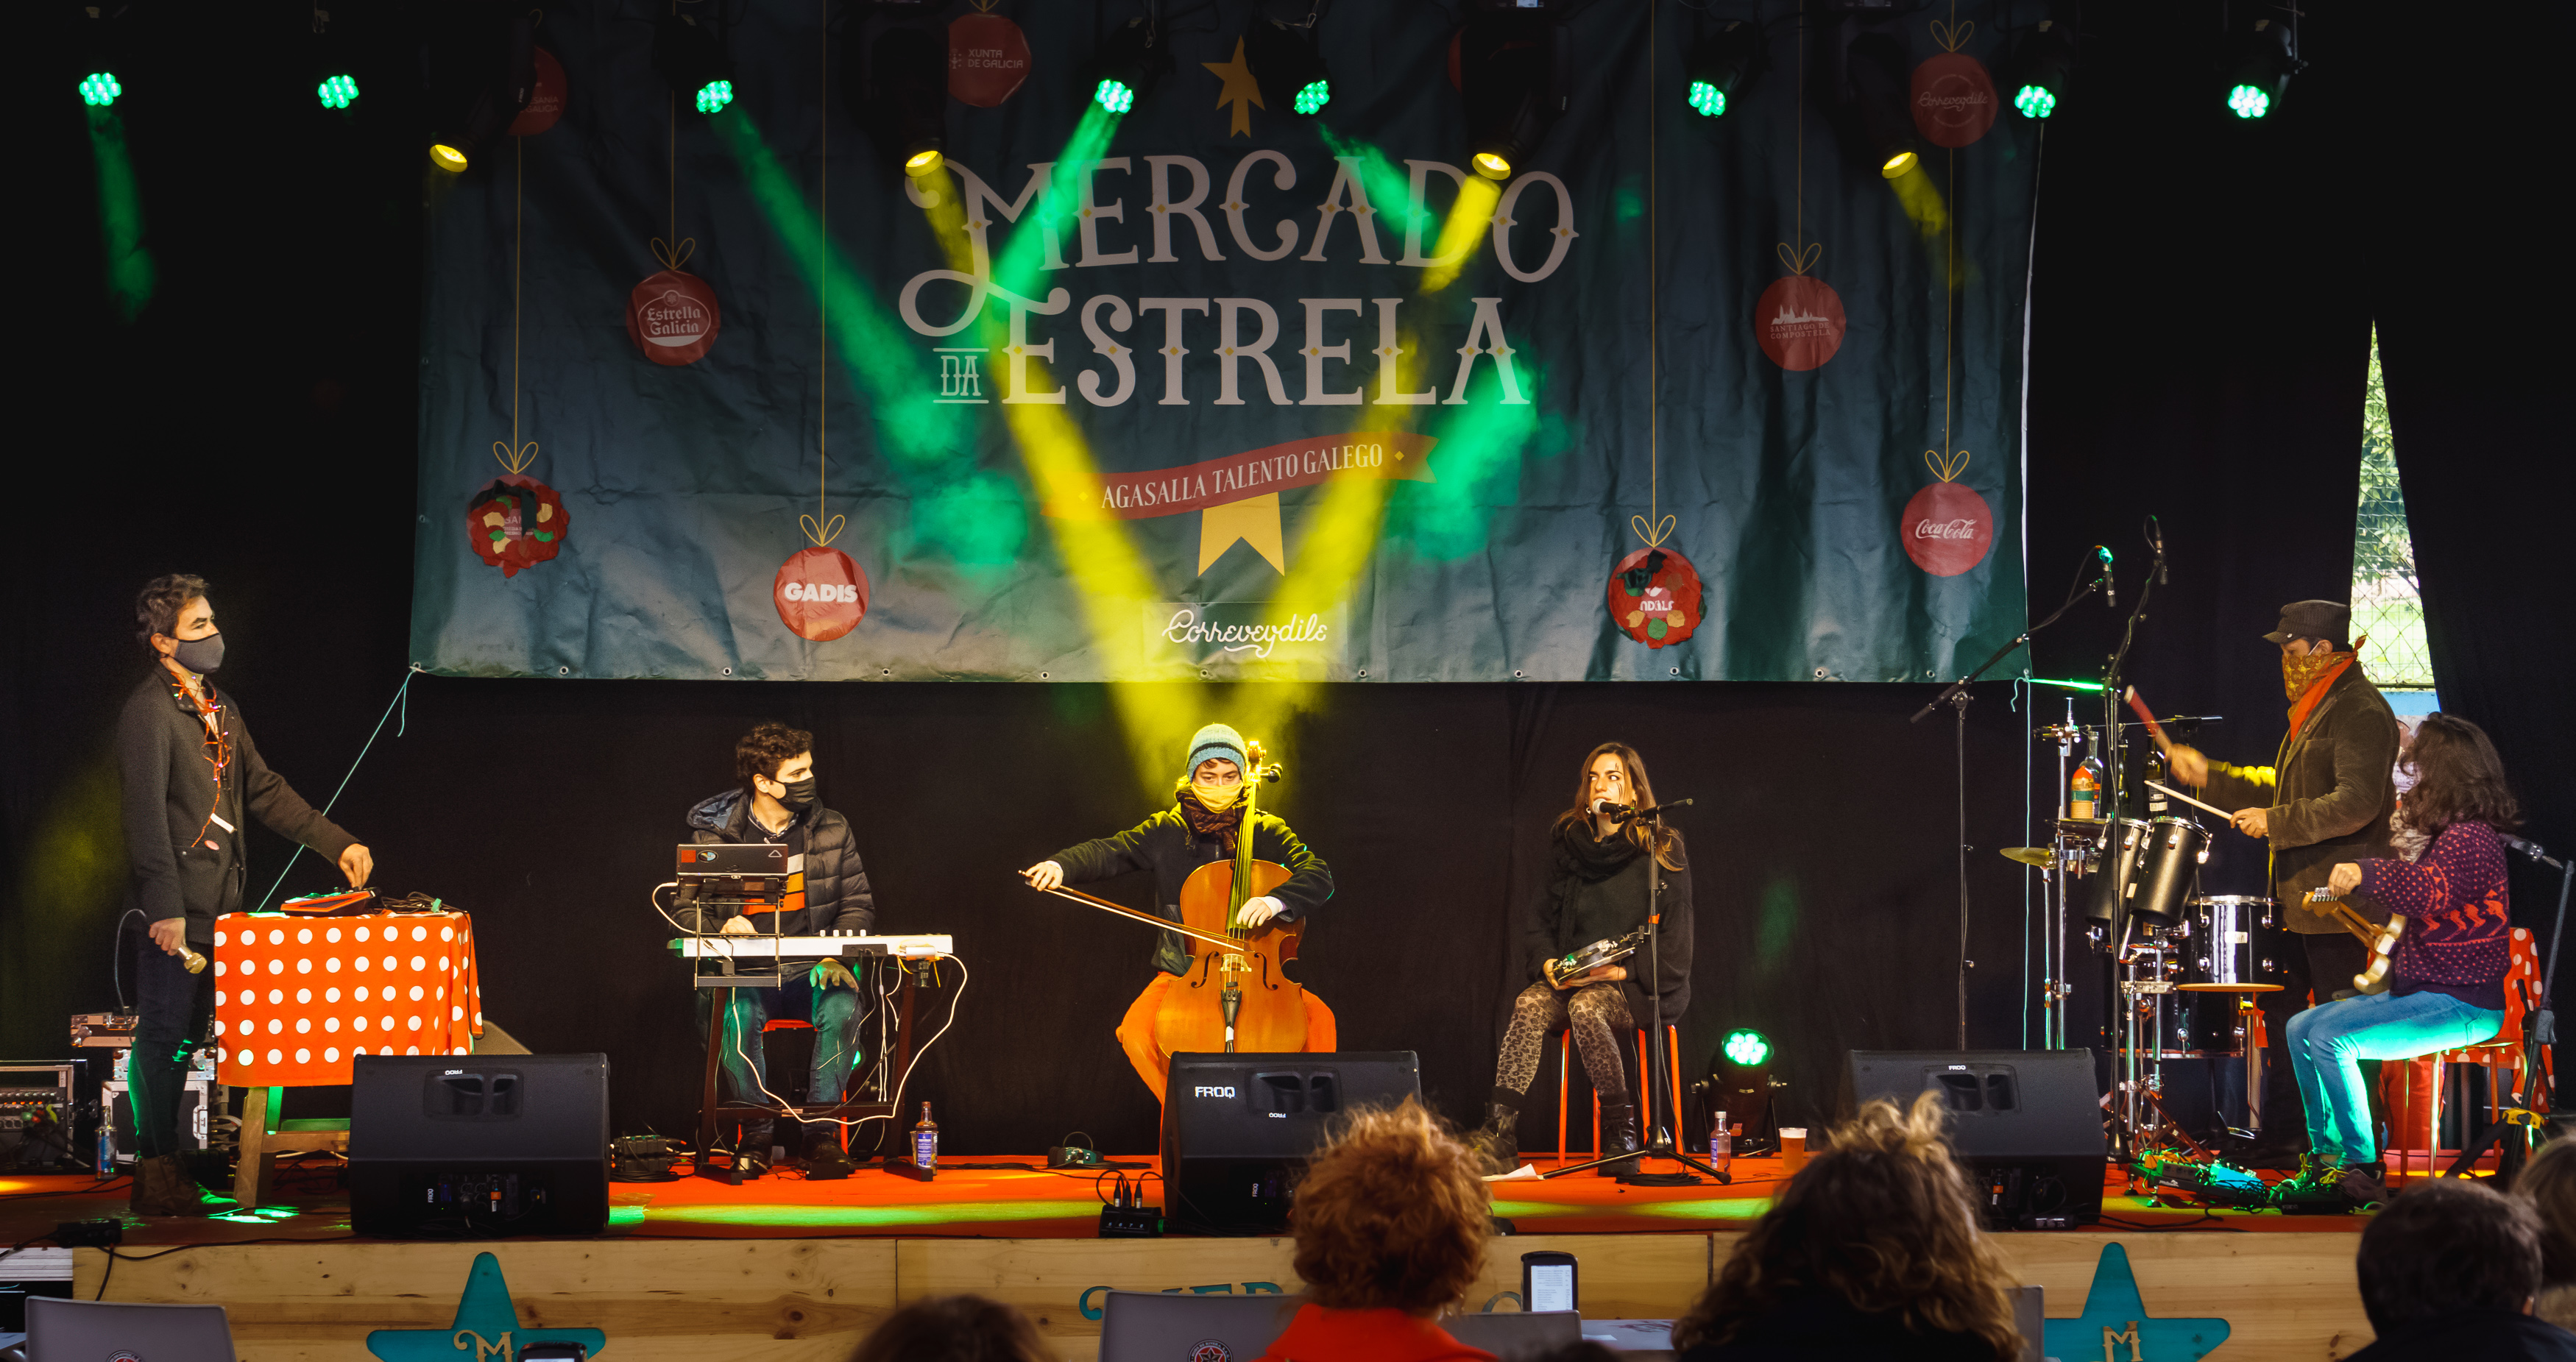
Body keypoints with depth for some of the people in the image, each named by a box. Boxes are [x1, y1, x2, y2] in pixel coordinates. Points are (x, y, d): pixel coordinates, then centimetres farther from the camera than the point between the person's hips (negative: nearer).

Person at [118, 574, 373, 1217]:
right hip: (174, 908, -8)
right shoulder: (149, 712, -12)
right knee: (163, 1038, -4)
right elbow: (146, 812, -19)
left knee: (184, 1038, 12)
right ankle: (157, 1178, 0)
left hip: (215, 906, 8)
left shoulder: (219, 708, 16)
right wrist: (165, 907, -25)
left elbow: (263, 790, 22)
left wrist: (337, 843, 16)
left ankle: (169, 1164, 17)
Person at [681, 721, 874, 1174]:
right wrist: (720, 929, -16)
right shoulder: (712, 835, 2)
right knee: (737, 1012, -35)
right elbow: (688, 908, 8)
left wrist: (836, 957, -9)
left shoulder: (831, 831, 7)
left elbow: (857, 905, 10)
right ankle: (756, 1133, -20)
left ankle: (822, 1133, -23)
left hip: (813, 973, 1)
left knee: (843, 1004, -32)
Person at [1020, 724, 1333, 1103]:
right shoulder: (1166, 831, 7)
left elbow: (1318, 876, -9)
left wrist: (1274, 901, -30)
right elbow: (1109, 852, -6)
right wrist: (1060, 866, -28)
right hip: (1182, 973, 1)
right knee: (1135, 1033, -27)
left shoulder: (1266, 832, 4)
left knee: (1318, 1018, -26)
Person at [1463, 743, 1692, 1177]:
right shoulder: (1569, 848, 13)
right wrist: (1547, 962, -5)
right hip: (1571, 976, 4)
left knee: (1586, 1007, -36)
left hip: (1637, 983, -4)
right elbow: (1543, 920, 17)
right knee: (1530, 1004, -28)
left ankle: (1620, 1132, -27)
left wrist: (1623, 969, -18)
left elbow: (1673, 938, -4)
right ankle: (1500, 1135, -41)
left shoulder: (1661, 852, 0)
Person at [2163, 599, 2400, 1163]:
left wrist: (2276, 822, -24)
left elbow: (2356, 805, -25)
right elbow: (2290, 800, 24)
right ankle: (2278, 1135, 23)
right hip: (2300, 895, 10)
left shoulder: (2359, 711, -14)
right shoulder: (2312, 711, 19)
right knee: (2281, 1010, 15)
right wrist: (2209, 777, 19)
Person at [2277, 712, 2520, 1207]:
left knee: (2331, 1037, -24)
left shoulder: (2473, 838, -16)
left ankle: (2361, 1167, -16)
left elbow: (2432, 888, -36)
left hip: (2463, 1004, -11)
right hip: (2424, 990, 11)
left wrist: (2365, 874, -43)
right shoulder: (2452, 835, 18)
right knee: (2301, 1029, 8)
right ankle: (2326, 1158, 11)